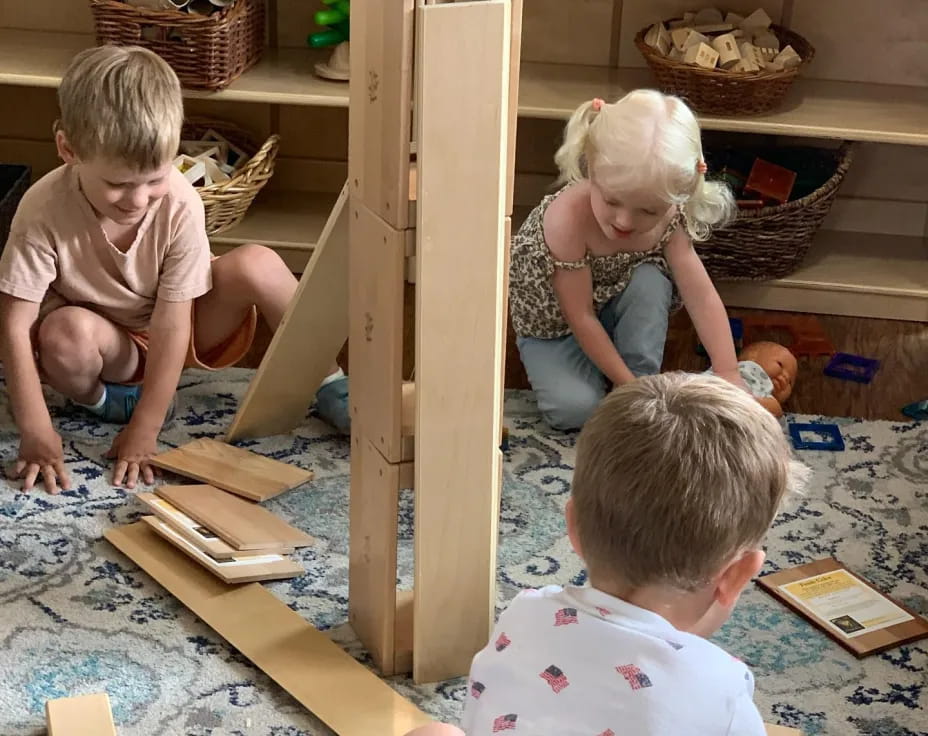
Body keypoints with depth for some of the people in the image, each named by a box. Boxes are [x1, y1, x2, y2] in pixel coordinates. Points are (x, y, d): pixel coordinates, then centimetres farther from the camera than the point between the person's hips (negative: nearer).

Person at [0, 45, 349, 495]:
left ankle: (328, 385, -6)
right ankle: (100, 399, -2)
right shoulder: (45, 213, -30)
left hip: (171, 330, 1)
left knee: (256, 265, -25)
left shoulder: (180, 205, -28)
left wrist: (143, 432, -26)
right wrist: (37, 433, -31)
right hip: (111, 347, -1)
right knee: (65, 331, -36)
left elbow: (171, 325, -25)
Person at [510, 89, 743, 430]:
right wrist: (628, 385, -28)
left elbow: (702, 295, -20)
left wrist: (728, 373, -29)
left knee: (651, 281, -27)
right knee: (574, 408, -25)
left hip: (612, 307, 4)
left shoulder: (666, 217, -22)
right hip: (552, 325, -3)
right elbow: (580, 318, -30)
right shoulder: (568, 218, -37)